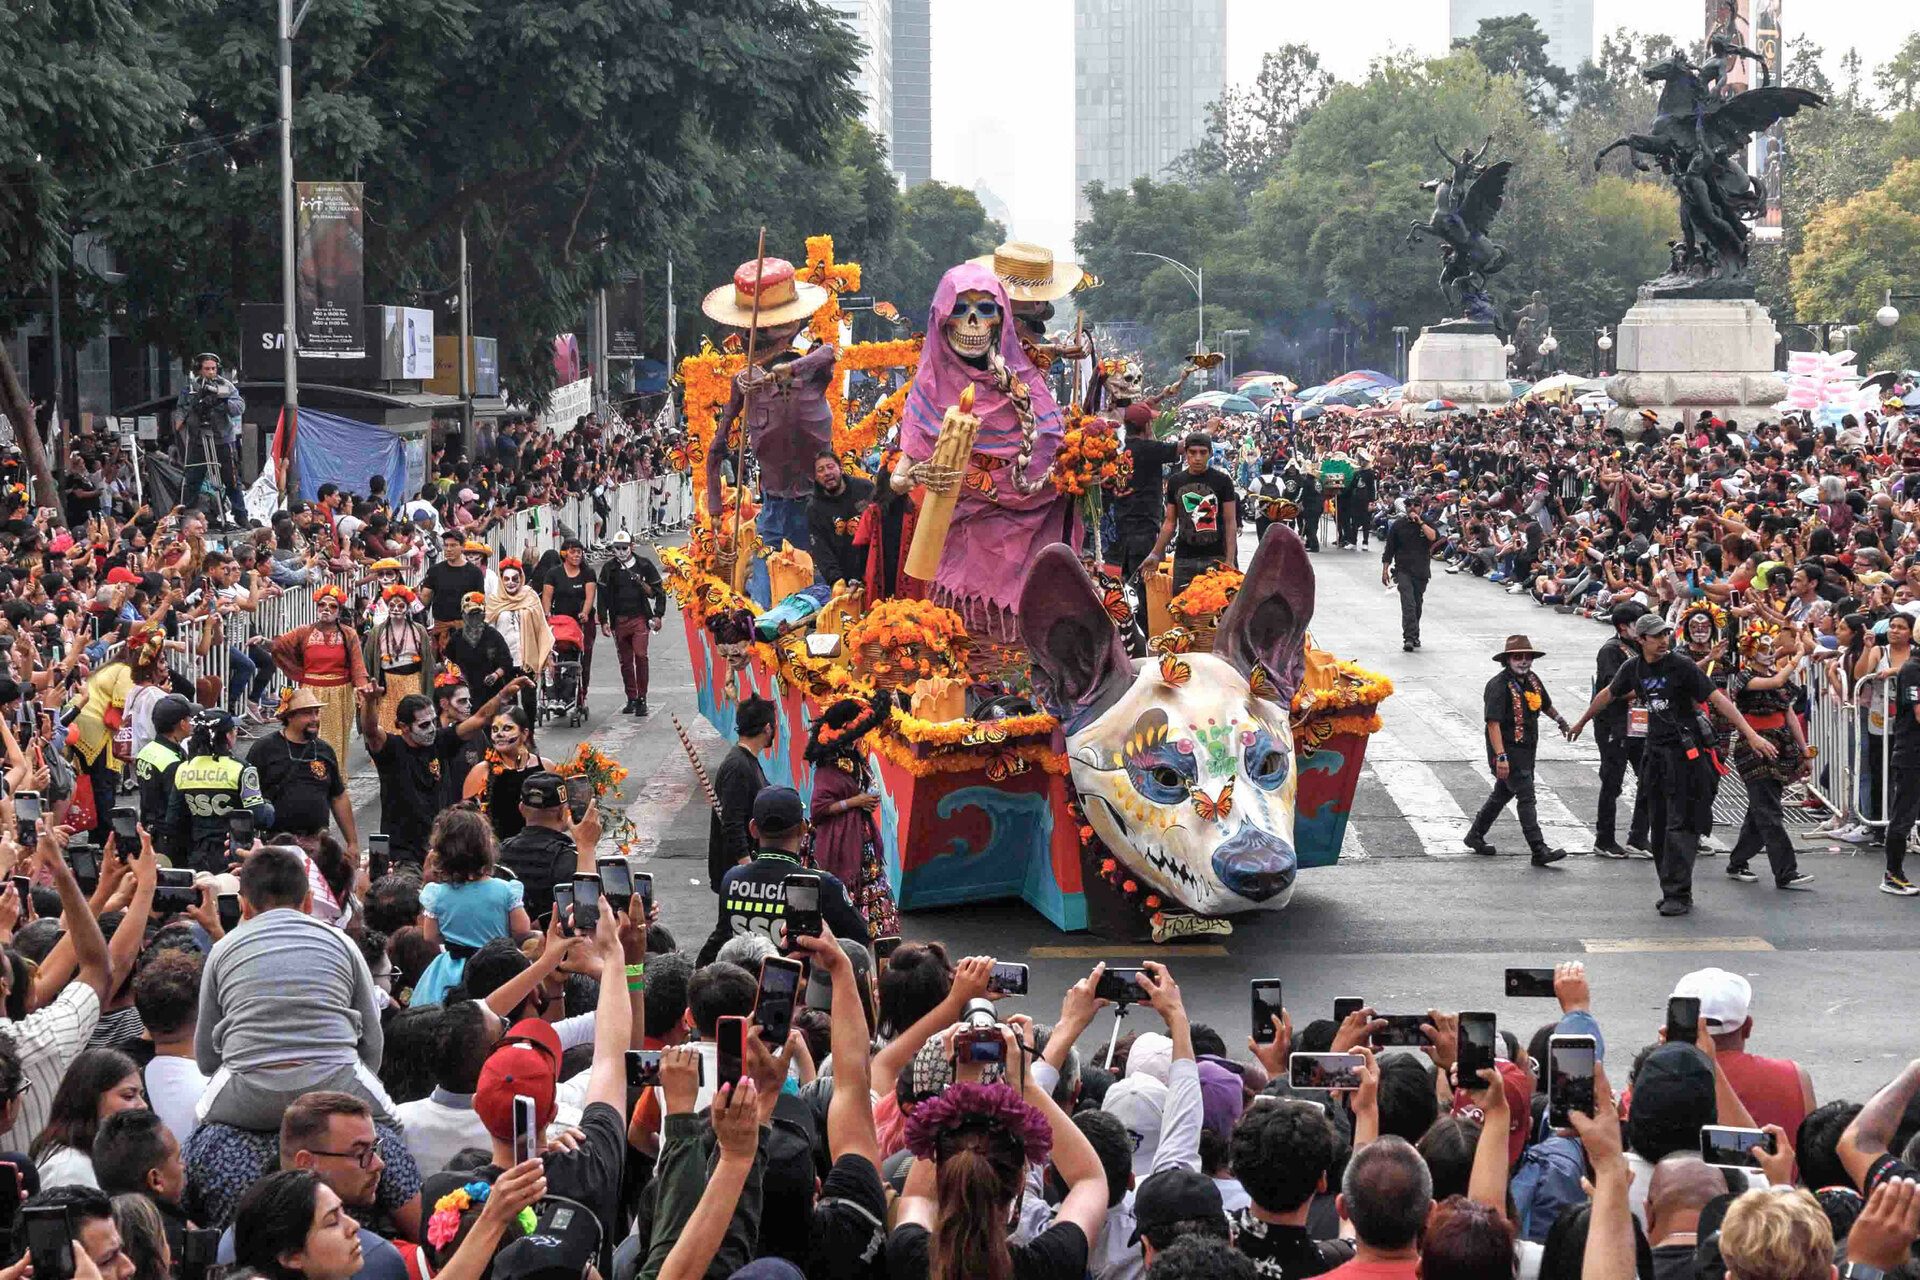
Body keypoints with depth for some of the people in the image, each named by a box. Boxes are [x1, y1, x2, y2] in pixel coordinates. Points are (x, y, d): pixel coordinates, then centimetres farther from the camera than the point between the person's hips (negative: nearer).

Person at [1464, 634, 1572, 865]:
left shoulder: (1532, 680, 8)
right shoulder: (1499, 686, -17)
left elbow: (1545, 705, 29)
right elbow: (1493, 723, -23)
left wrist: (1560, 720, 17)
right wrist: (1500, 757, -29)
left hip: (1527, 749, 9)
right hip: (1508, 750, -9)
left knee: (1503, 793, 20)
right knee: (1526, 796, -13)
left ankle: (1475, 835, 36)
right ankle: (1539, 850, -17)